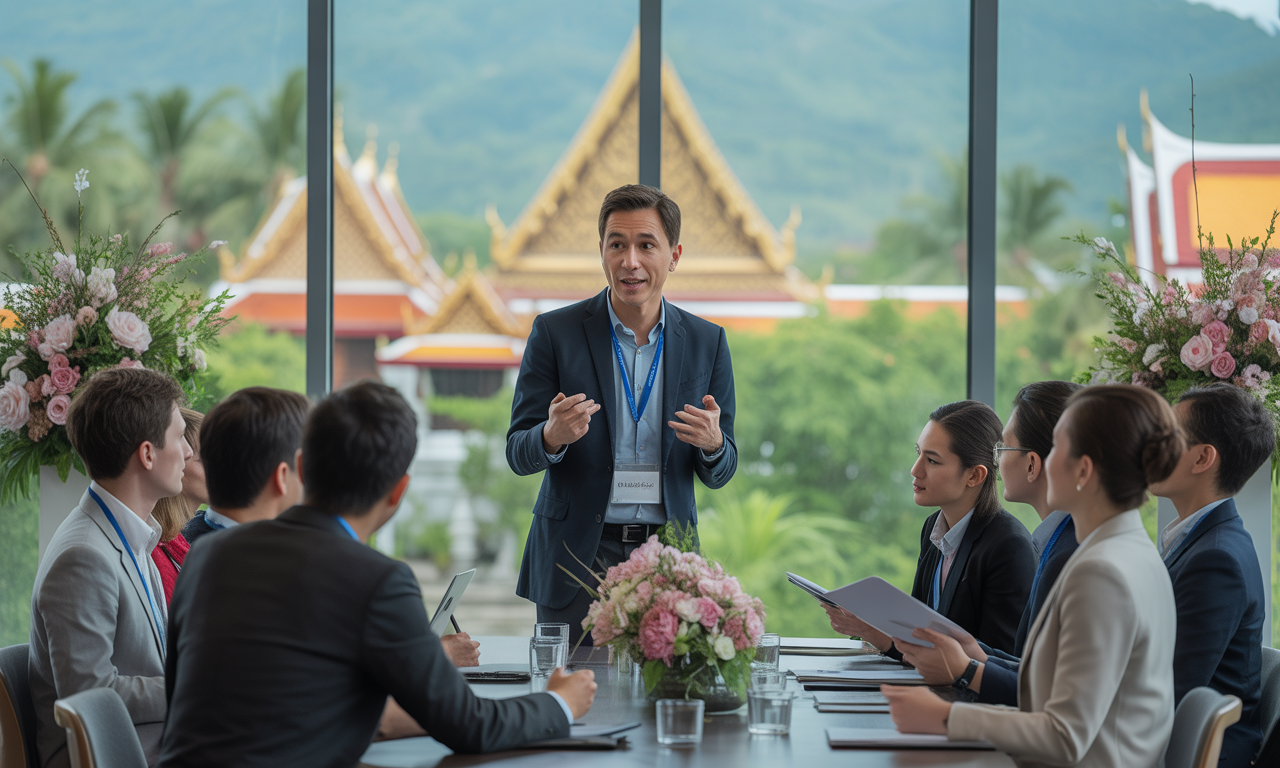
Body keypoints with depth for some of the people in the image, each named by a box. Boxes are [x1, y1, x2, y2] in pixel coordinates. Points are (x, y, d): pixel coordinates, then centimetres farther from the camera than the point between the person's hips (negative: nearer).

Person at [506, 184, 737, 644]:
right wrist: (553, 436, -23)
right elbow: (517, 454, 0)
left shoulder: (706, 342, 5)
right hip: (577, 557, -1)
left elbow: (718, 475, 8)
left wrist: (713, 443, -15)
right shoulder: (555, 333, -1)